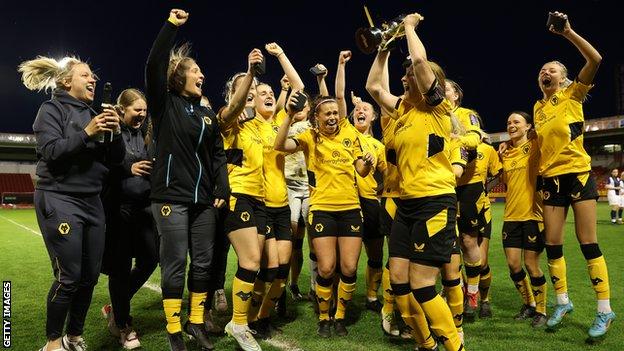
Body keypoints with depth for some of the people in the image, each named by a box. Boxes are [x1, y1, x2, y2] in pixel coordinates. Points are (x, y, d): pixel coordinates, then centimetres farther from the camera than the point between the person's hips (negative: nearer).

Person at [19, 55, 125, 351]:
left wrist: (115, 132, -8)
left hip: (92, 202, 6)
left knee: (90, 276, 6)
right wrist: (87, 133, -21)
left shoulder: (93, 114, 15)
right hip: (59, 200, -6)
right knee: (69, 276, -8)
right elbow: (51, 151, -15)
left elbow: (116, 159, 9)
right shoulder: (52, 109, -1)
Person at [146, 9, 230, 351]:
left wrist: (223, 189, 2)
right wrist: (172, 24, -13)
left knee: (203, 262, 9)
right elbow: (153, 66, -15)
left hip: (204, 200, 5)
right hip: (172, 197, -5)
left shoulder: (208, 114, 14)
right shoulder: (165, 104, 0)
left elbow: (218, 154, 13)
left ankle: (196, 322, 23)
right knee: (175, 265, 0)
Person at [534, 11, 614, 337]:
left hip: (578, 174, -5)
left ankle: (604, 310, 5)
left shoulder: (573, 94, 1)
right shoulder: (537, 108, 14)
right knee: (552, 244, 5)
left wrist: (567, 32, -19)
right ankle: (562, 302, 21)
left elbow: (595, 59, -15)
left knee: (587, 243, -5)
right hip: (551, 179, 5)